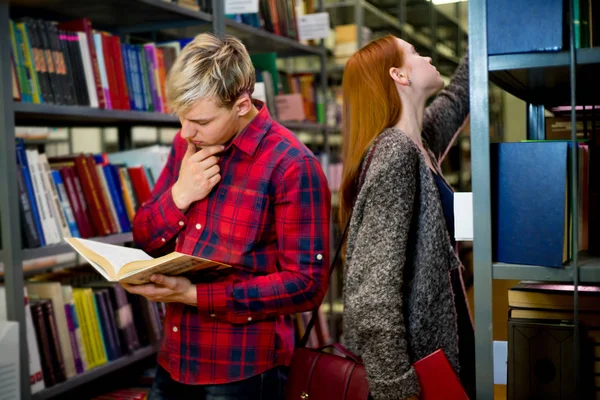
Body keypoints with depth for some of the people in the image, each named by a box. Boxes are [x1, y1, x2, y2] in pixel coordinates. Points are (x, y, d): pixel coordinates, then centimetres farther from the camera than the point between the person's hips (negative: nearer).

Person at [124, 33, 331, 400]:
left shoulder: (292, 166, -17)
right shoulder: (187, 144, 4)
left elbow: (307, 285, -19)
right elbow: (145, 240, 9)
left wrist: (194, 294, -22)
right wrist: (179, 195, -12)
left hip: (243, 371, -6)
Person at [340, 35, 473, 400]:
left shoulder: (419, 143, 7)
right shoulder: (395, 154, -20)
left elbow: (459, 94, 26)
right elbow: (374, 288, -26)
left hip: (433, 343, 9)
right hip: (412, 355, -9)